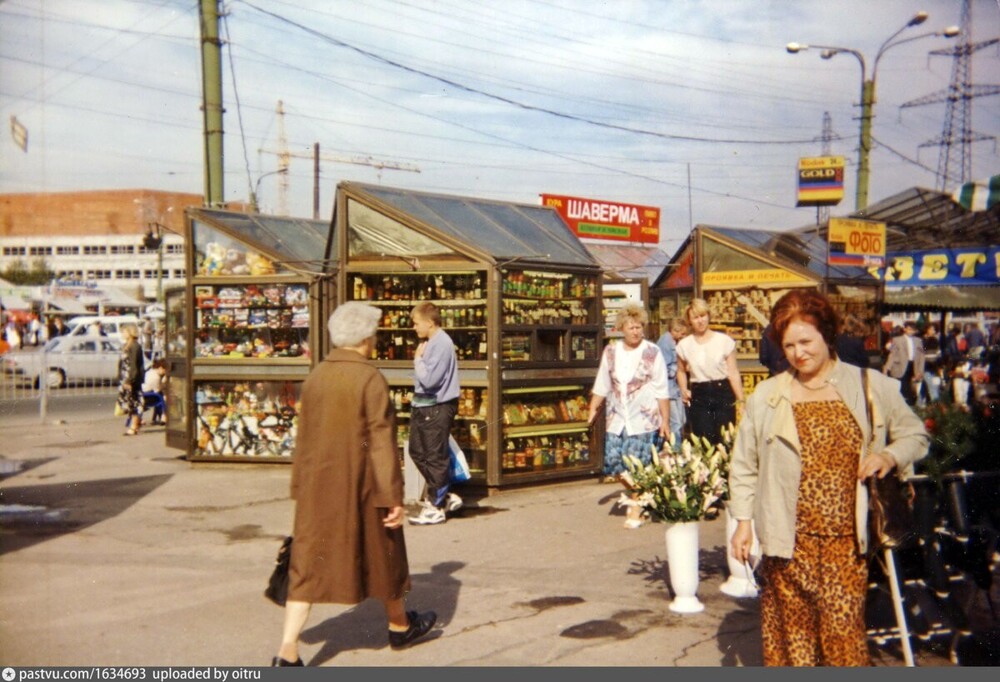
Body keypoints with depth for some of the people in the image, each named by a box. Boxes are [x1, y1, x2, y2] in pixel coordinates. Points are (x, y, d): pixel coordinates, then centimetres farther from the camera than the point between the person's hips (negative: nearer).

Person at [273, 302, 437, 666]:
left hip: (318, 488, 5)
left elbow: (303, 438, 10)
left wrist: (300, 487, 19)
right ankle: (400, 626, 36)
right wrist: (393, 497, -13)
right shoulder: (371, 380, -14)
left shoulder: (315, 377, 5)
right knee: (383, 556, 16)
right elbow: (381, 441, -16)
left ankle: (287, 651, -5)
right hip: (360, 488, -5)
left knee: (309, 564, 4)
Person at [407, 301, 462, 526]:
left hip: (437, 408, -10)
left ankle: (436, 507, 11)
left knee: (435, 457, 0)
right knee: (417, 452, 16)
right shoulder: (430, 342, 10)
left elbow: (429, 380, -24)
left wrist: (418, 359, -12)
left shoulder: (442, 344, -18)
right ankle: (444, 495, 26)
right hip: (423, 406, 10)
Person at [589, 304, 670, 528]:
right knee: (614, 461, -1)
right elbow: (602, 384, 15)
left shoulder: (652, 352, -4)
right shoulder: (611, 351, 7)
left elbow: (662, 390, -4)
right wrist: (593, 408, 7)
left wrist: (665, 420, -6)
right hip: (617, 418, 4)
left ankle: (636, 509, 11)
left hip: (644, 418, -4)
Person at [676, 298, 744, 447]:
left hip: (723, 395, -1)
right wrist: (684, 390, -1)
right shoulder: (684, 345, 3)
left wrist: (741, 400, -8)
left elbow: (733, 373, -3)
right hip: (698, 397, 1)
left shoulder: (724, 341, -4)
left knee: (725, 441, 1)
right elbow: (681, 371, 18)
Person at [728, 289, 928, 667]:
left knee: (845, 629, -2)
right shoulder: (766, 396, 4)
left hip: (847, 539, 0)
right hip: (788, 539, 1)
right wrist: (743, 520, 4)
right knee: (792, 631, 6)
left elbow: (915, 434, 12)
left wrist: (889, 455, -8)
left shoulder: (871, 386, 4)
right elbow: (744, 465, 9)